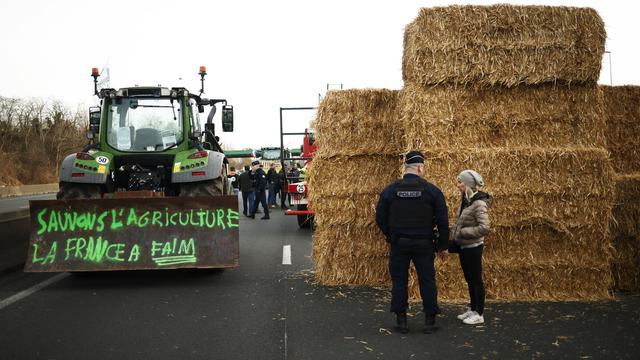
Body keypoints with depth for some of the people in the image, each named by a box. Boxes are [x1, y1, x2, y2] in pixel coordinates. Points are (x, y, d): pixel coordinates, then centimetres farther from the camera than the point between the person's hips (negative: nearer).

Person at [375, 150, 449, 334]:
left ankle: (401, 321, 13)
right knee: (427, 281, 9)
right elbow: (443, 220, -3)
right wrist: (443, 245, 6)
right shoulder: (432, 190, -5)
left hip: (398, 243, 1)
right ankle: (430, 321, 14)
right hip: (424, 244, -1)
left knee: (399, 280, 10)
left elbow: (380, 218, 3)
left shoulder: (390, 190, -2)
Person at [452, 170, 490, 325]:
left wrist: (462, 232, -21)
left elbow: (484, 228, -26)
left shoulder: (479, 203, -19)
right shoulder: (465, 201, 6)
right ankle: (472, 309, 30)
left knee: (476, 280, 2)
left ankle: (479, 314, 12)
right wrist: (455, 239, 8)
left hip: (473, 247, -8)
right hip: (463, 247, 8)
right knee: (469, 280, 17)